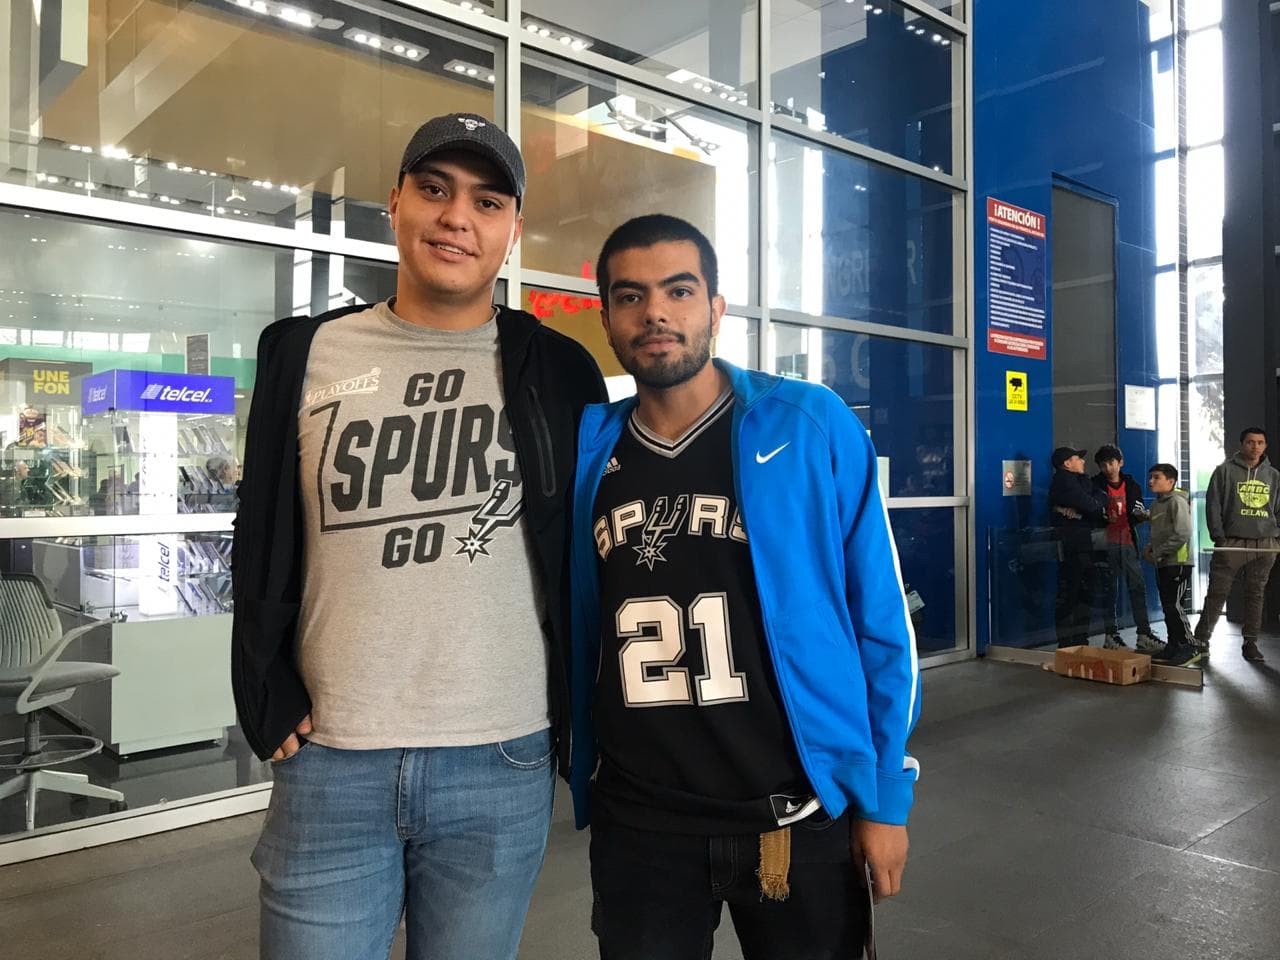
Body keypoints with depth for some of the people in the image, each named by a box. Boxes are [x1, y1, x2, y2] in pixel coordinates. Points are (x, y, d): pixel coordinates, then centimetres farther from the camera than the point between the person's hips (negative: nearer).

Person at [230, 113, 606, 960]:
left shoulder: (559, 373, 1)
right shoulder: (307, 354, 4)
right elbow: (263, 546, 9)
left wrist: (573, 723, 4)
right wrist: (269, 706, 2)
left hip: (504, 767, 0)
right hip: (330, 764, 1)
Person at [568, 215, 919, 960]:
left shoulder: (814, 430, -8)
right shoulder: (585, 452, -1)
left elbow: (881, 620, -5)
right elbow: (575, 634, 8)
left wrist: (885, 797, -4)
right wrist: (584, 784, 6)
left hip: (798, 815, -1)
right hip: (638, 822, 2)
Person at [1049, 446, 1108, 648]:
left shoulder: (1081, 480, 19)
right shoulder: (1063, 480, -10)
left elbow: (1100, 499, 5)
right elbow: (1086, 504, -17)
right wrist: (1100, 509, 5)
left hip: (1085, 545, 10)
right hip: (1070, 546, -10)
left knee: (1086, 593, 14)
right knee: (1068, 594, -6)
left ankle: (1081, 640, 22)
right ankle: (1067, 642, -2)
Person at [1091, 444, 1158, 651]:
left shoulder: (1131, 485, 10)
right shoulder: (1097, 485, 1)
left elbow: (1137, 517, 13)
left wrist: (1142, 515, -10)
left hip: (1128, 542, 3)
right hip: (1107, 543, -3)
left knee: (1138, 587, 0)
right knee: (1109, 589, 2)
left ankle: (1144, 635, 4)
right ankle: (1111, 635, 8)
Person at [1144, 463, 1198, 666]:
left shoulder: (1177, 501, -13)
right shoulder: (1156, 505, 15)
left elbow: (1182, 535, -21)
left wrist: (1157, 552, -16)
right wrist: (1149, 549, 6)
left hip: (1178, 563, -9)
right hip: (1162, 565, 9)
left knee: (1174, 605, -11)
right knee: (1167, 607, 11)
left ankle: (1189, 648, -3)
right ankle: (1173, 647, 19)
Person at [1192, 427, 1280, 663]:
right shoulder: (1226, 471, 3)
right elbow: (1213, 505, -1)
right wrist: (1218, 537, -9)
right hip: (1231, 543, -3)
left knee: (1256, 595, 7)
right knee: (1217, 593, -3)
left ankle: (1250, 643, 15)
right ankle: (1201, 640, 3)